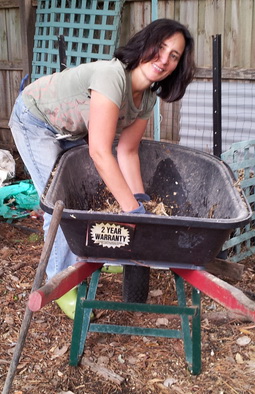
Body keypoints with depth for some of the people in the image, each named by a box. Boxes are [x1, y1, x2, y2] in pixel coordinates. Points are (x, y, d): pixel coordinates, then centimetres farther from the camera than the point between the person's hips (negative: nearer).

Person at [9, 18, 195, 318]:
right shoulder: (112, 75, -39)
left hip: (71, 130, 8)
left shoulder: (147, 97, -13)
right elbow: (100, 152, -44)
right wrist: (133, 209, -43)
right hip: (35, 120, -7)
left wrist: (140, 202, -20)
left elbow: (127, 152, -10)